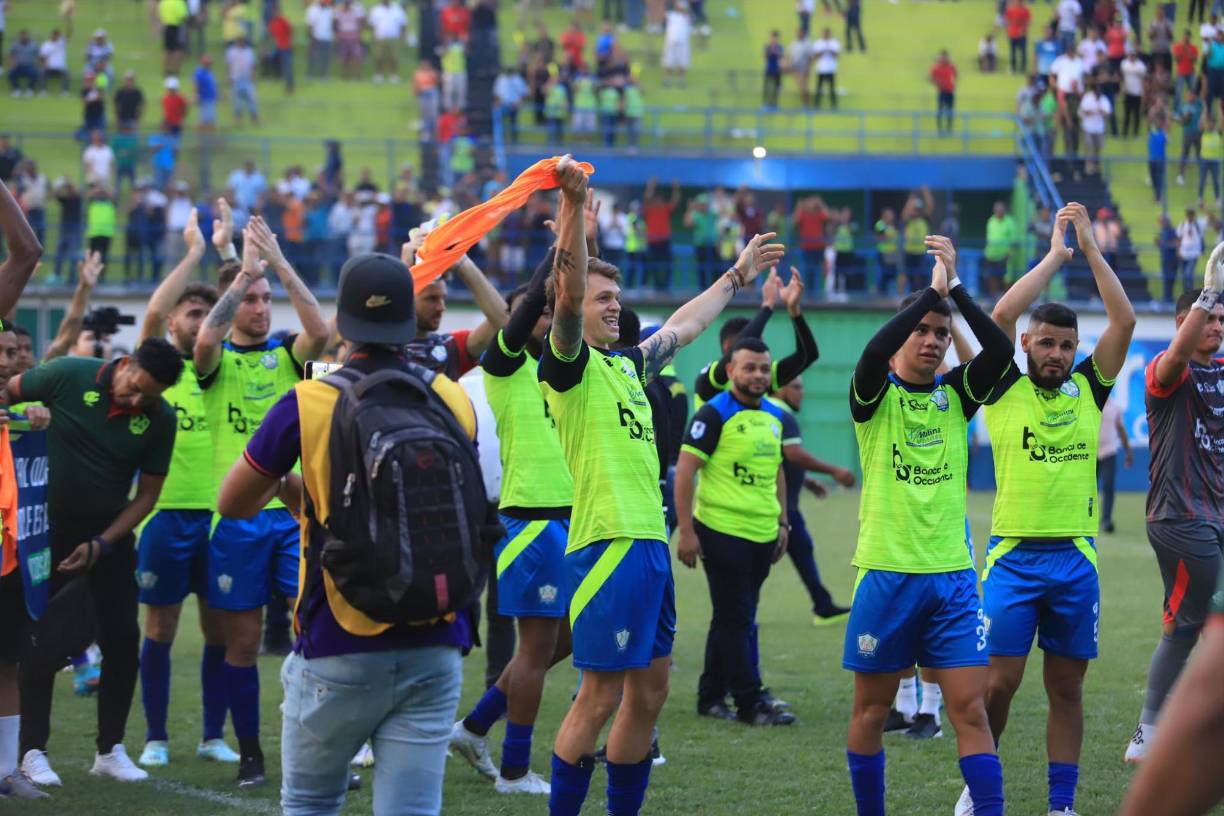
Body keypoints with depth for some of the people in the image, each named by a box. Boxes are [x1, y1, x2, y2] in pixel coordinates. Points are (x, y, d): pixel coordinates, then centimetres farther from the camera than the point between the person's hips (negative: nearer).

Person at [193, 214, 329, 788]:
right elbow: (205, 339, -22)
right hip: (236, 516, -1)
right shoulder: (217, 360, 2)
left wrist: (280, 264, -19)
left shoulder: (286, 352, 7)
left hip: (294, 510, 1)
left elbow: (320, 331, -15)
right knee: (242, 640, 4)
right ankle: (250, 755, 15)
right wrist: (244, 268, -23)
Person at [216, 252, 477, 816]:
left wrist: (284, 484, 24)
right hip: (435, 645, 2)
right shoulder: (454, 402, 2)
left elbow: (232, 504, 3)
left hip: (340, 648, -2)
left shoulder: (308, 403, -7)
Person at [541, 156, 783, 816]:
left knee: (649, 691, 10)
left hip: (651, 544, 9)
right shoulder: (570, 365, -5)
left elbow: (683, 327, 35)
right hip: (608, 544, -9)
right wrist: (572, 210, -34)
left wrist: (736, 276, 46)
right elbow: (567, 296, -23)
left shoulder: (625, 365, 19)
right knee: (600, 697, -7)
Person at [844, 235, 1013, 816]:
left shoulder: (956, 393, 8)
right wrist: (931, 289, -22)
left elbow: (1001, 352, -10)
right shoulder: (876, 394, -1)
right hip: (886, 573, -2)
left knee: (970, 708, -4)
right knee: (871, 709, 7)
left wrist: (955, 286, -17)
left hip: (952, 575, 2)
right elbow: (874, 352, -23)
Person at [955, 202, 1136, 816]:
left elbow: (1123, 321, 0)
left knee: (1066, 686, 6)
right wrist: (1056, 253, -4)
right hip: (1013, 554, -3)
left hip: (1075, 556, 3)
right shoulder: (1004, 389, 1)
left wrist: (1091, 248, -1)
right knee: (999, 681, -3)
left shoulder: (1088, 389, 9)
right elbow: (1003, 314, -11)